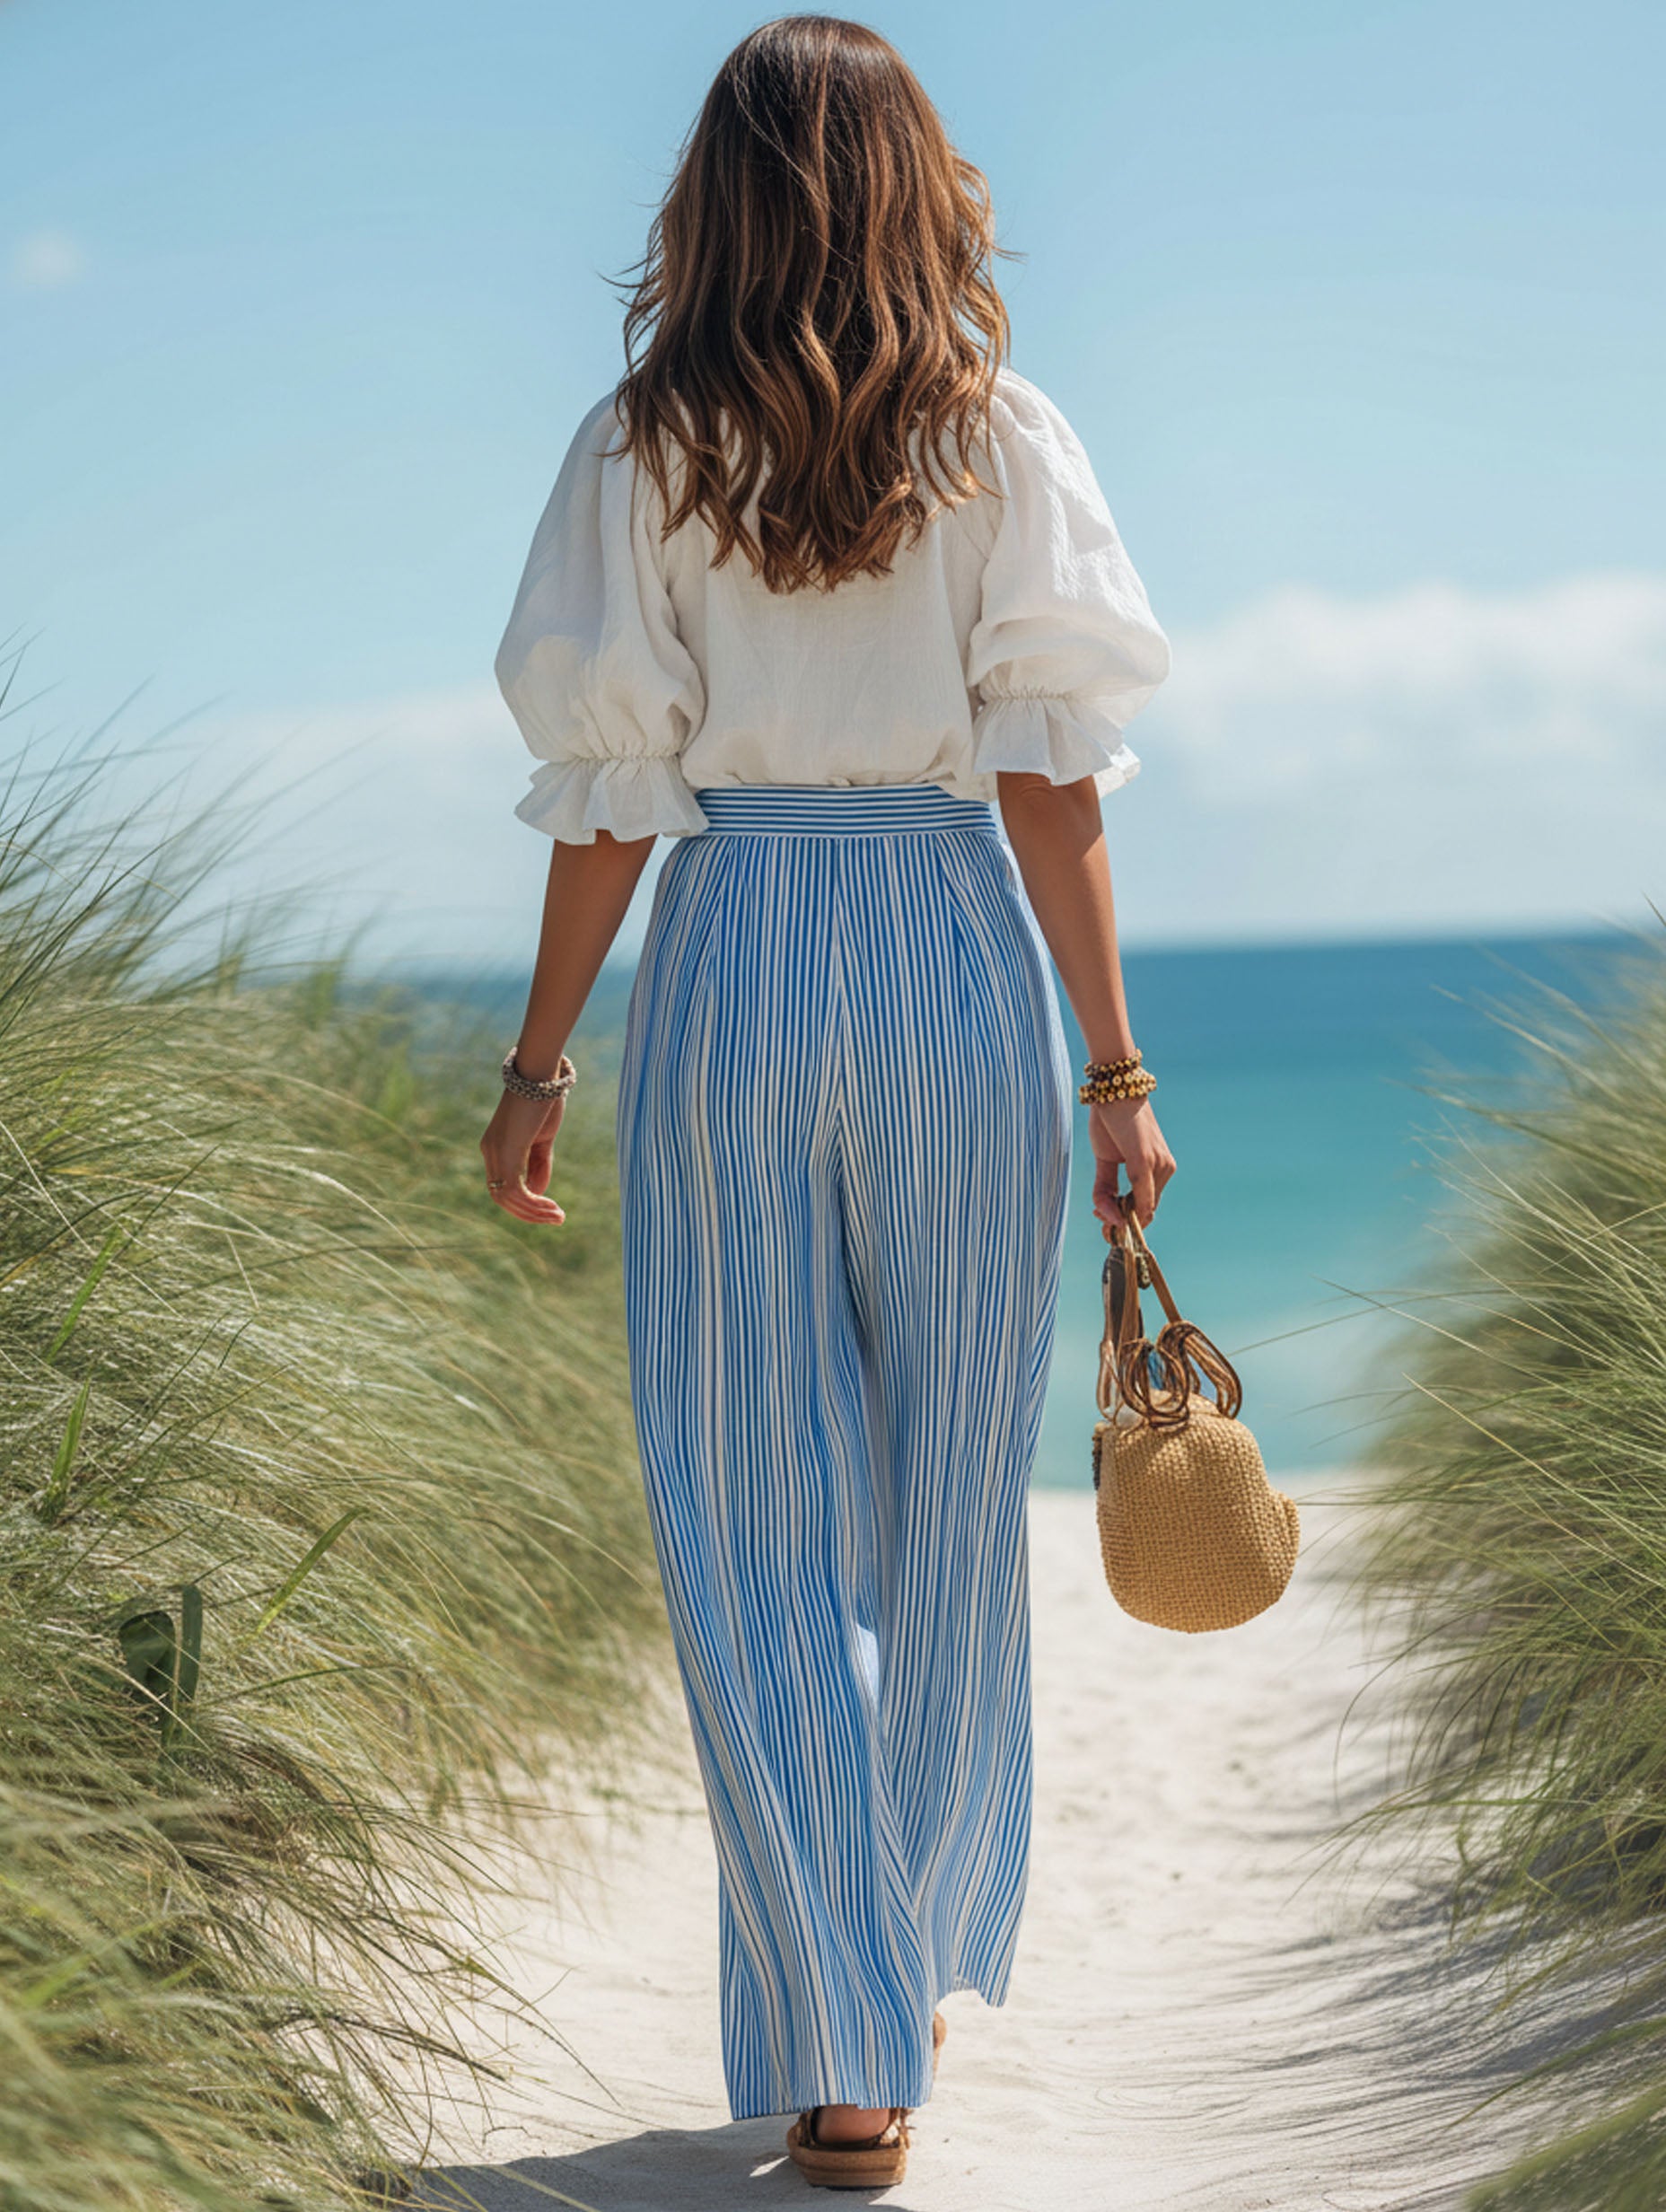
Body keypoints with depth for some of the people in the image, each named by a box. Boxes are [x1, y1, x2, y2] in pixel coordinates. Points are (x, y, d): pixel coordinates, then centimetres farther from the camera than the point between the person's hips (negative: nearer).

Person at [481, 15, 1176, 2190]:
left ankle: (845, 2051, 4)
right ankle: (921, 1959, 31)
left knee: (756, 1523, 6)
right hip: (962, 956, 1)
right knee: (948, 1498, 16)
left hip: (735, 962, -1)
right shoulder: (1002, 437, 0)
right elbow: (1052, 782, -6)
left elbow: (611, 795, -3)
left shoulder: (644, 449, -1)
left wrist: (539, 1064, 5)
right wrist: (1115, 1064, -2)